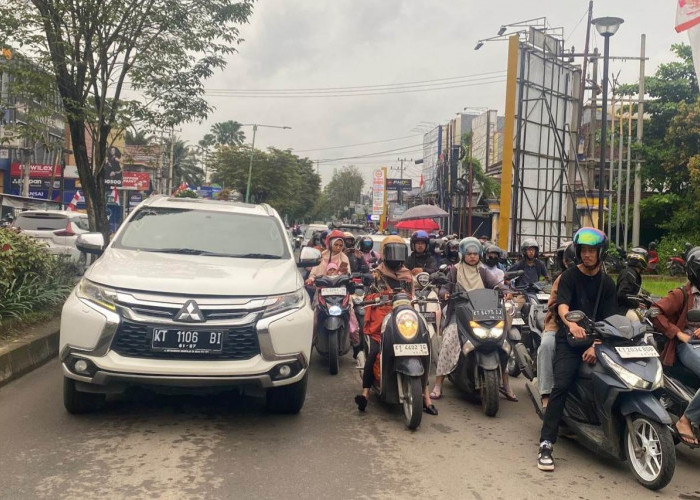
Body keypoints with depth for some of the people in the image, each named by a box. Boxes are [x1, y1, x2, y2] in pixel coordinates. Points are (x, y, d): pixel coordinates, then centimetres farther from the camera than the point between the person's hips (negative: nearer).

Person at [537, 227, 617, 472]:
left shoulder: (607, 283, 12)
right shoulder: (569, 276, 3)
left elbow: (608, 319, 3)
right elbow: (562, 305, -15)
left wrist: (596, 345, -14)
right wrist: (571, 323, -38)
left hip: (596, 341, 4)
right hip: (569, 340, -4)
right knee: (561, 386, -20)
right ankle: (546, 444, -21)